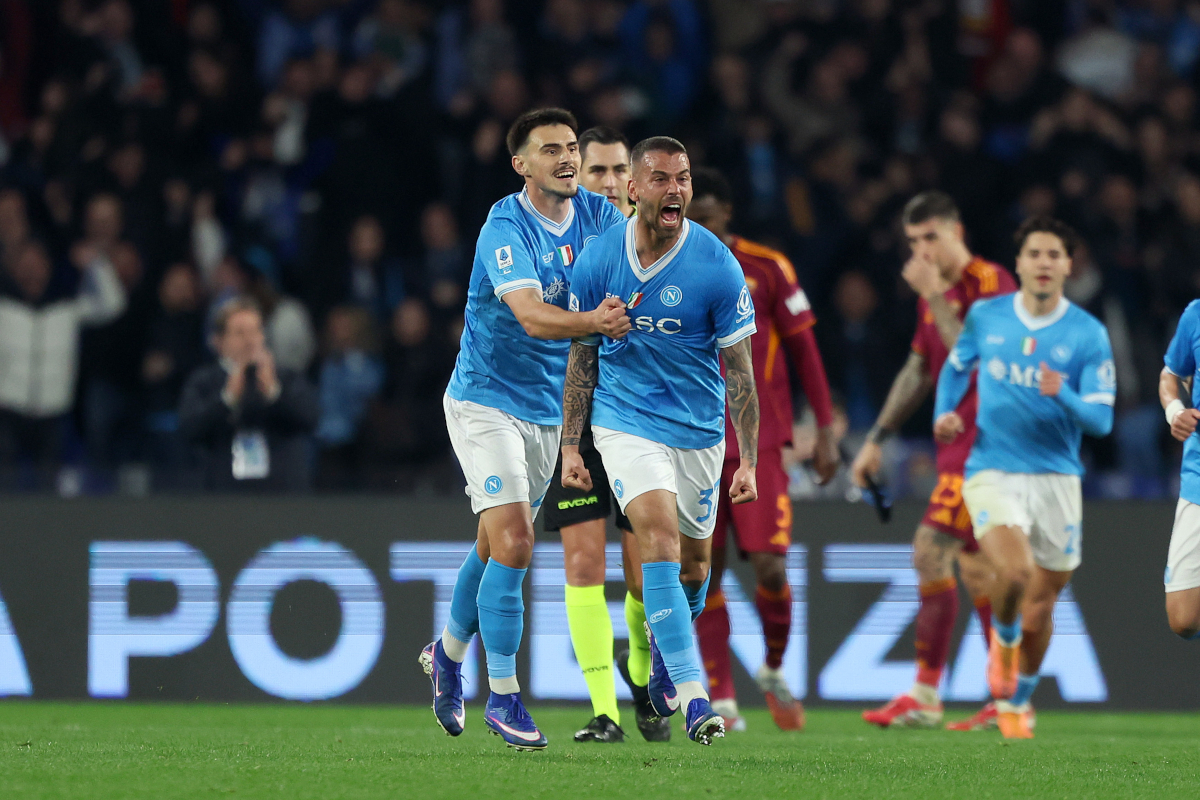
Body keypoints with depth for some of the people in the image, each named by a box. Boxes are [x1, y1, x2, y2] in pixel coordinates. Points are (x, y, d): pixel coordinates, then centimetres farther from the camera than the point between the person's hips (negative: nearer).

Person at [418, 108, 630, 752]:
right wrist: (594, 322, -52)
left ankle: (449, 652, 42)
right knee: (512, 541, -18)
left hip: (548, 408, 7)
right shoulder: (505, 229, -21)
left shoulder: (596, 214, 0)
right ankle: (502, 697, -10)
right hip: (485, 402, -7)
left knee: (497, 544, 18)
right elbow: (533, 316, -33)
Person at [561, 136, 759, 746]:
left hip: (699, 427, 1)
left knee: (693, 563, 12)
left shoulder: (717, 267, -12)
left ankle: (662, 657, 44)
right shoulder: (598, 260, -7)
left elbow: (739, 369, -6)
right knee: (659, 536, -21)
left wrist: (748, 461, -9)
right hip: (626, 420, -1)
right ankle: (692, 695, -25)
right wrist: (570, 445, 3)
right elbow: (582, 357, 4)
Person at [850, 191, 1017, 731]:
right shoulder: (935, 292, 15)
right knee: (975, 569, 9)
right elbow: (919, 370, 24)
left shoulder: (991, 283, -12)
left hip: (983, 440, -9)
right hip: (957, 444, 9)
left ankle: (925, 696, -10)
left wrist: (935, 297, -21)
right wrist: (877, 439, 23)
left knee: (931, 551, -13)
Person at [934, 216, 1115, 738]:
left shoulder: (1088, 334, -4)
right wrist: (944, 411, 0)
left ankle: (1017, 703, 33)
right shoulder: (985, 317, 2)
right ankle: (1003, 641, 7)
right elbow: (956, 367, 20)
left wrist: (1063, 396, -27)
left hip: (1056, 478, 1)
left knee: (1040, 604, 8)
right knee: (1015, 571, -27)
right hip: (992, 473, -1)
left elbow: (1101, 420, -7)